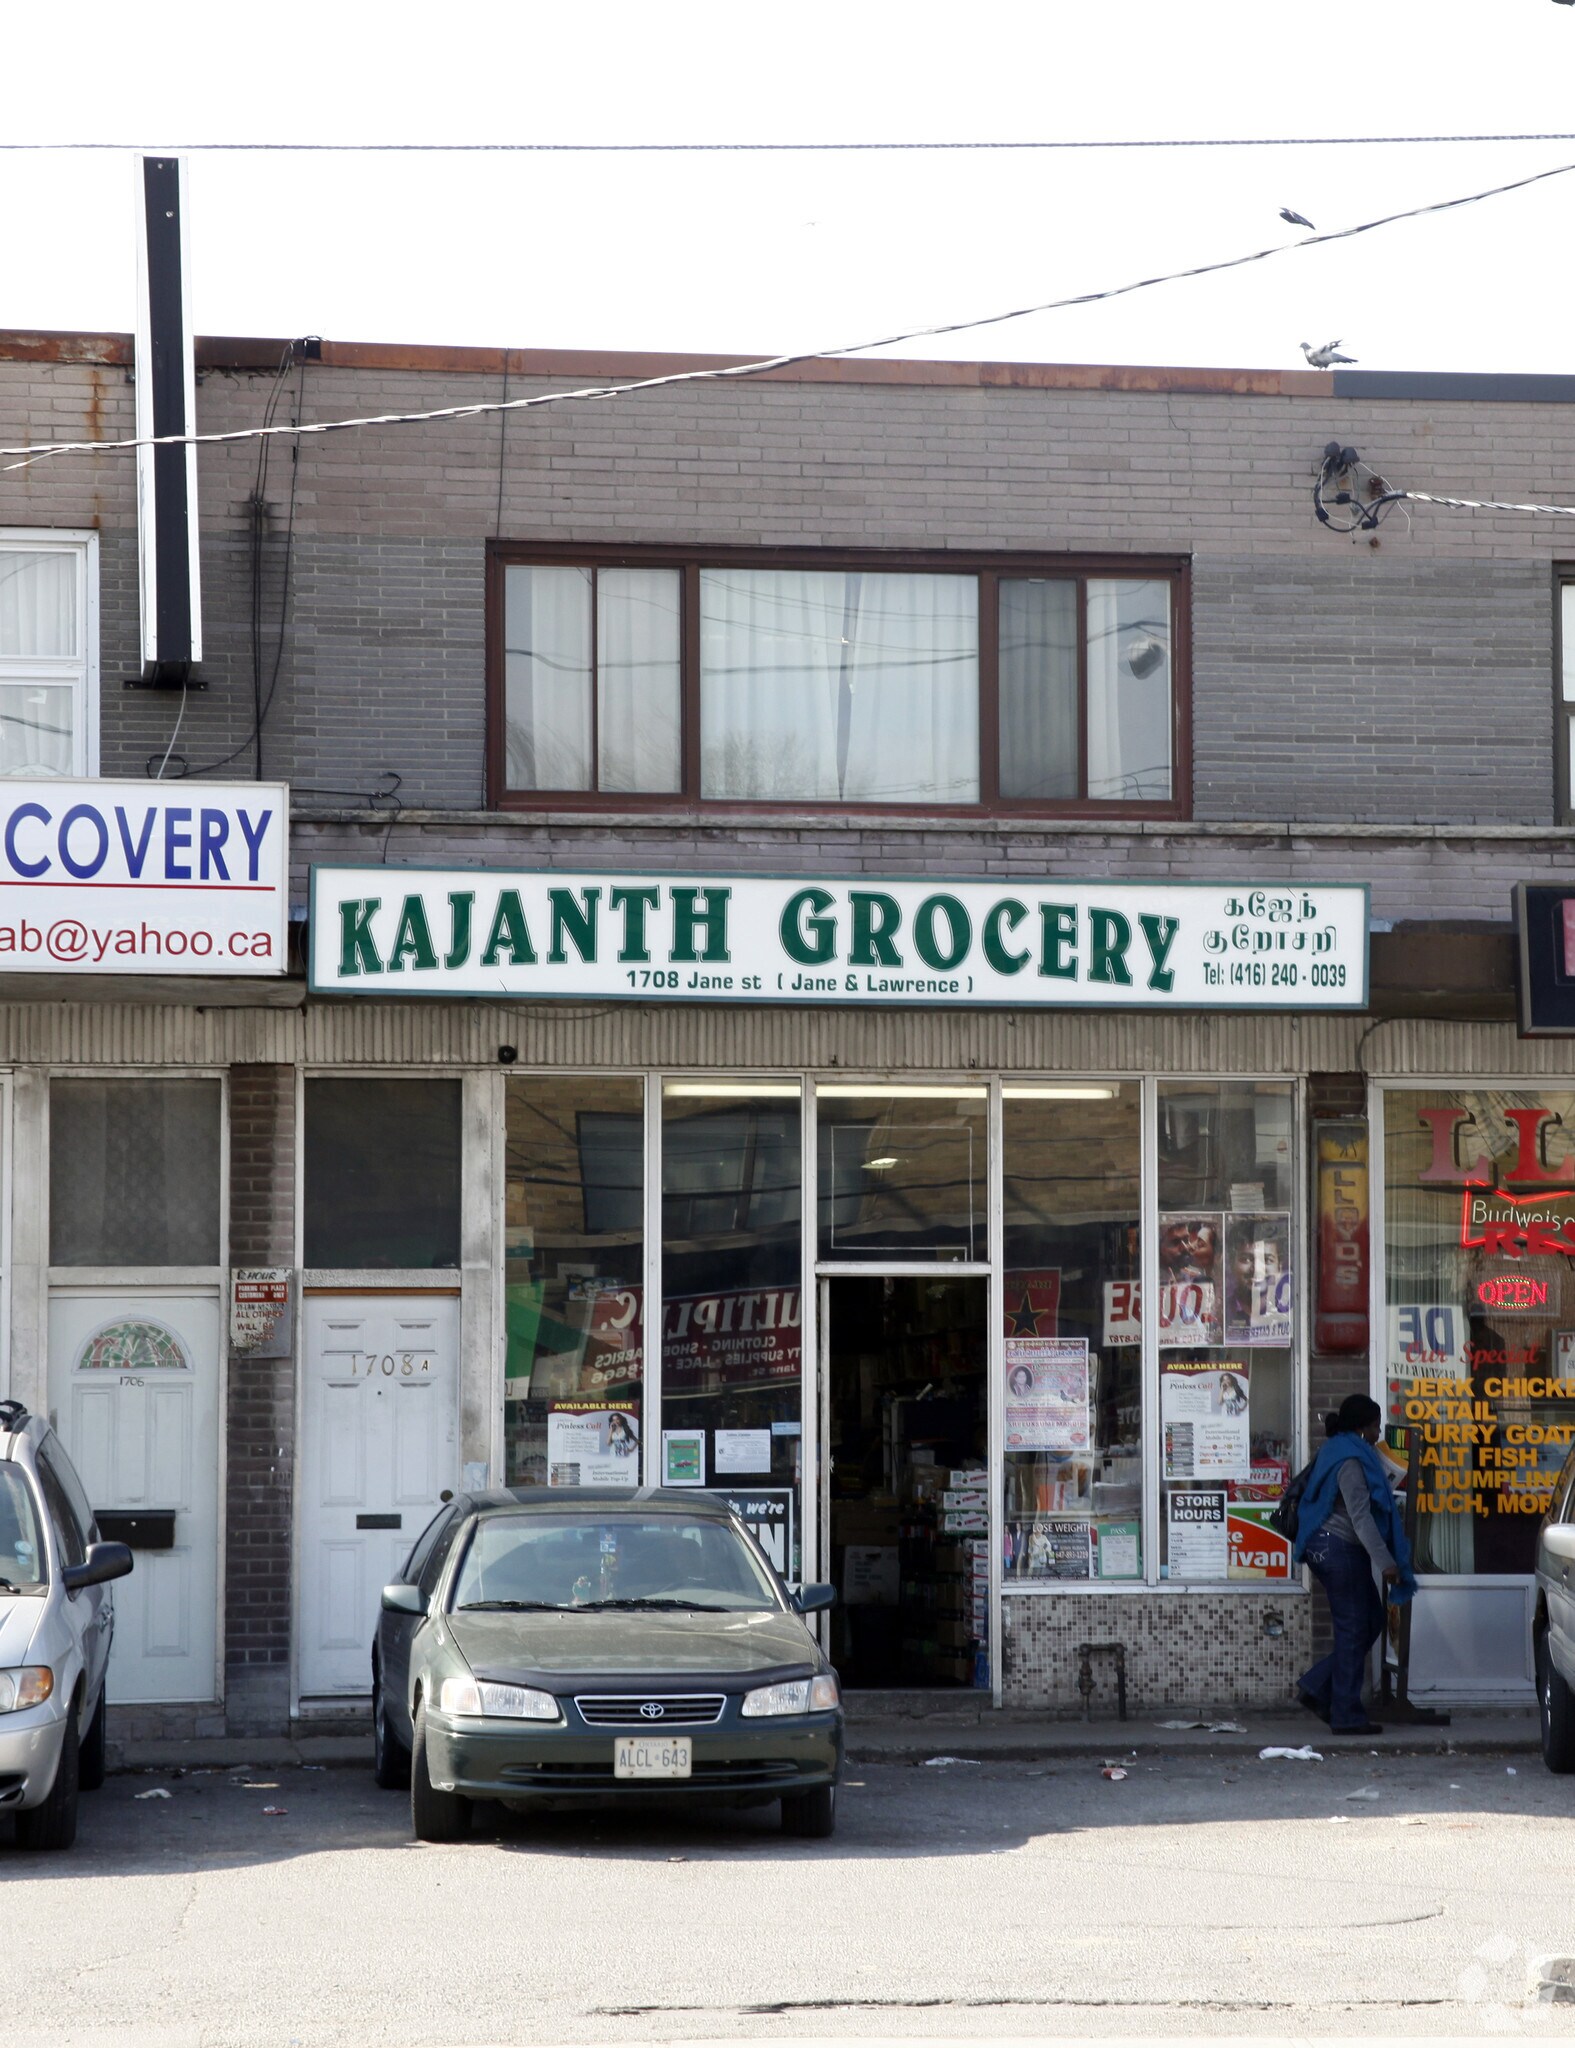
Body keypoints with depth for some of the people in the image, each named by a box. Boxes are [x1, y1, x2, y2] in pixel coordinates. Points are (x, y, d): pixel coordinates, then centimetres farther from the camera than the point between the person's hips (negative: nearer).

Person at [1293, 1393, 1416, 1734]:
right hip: (1340, 1549, -10)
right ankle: (1347, 1716, 0)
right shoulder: (1351, 1461, -16)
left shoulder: (1339, 1452, 16)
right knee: (1354, 1629, -4)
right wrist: (1385, 1561, -24)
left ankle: (1317, 1687, 11)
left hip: (1326, 1549, 10)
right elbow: (1360, 1516, -23)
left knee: (1369, 1622, 13)